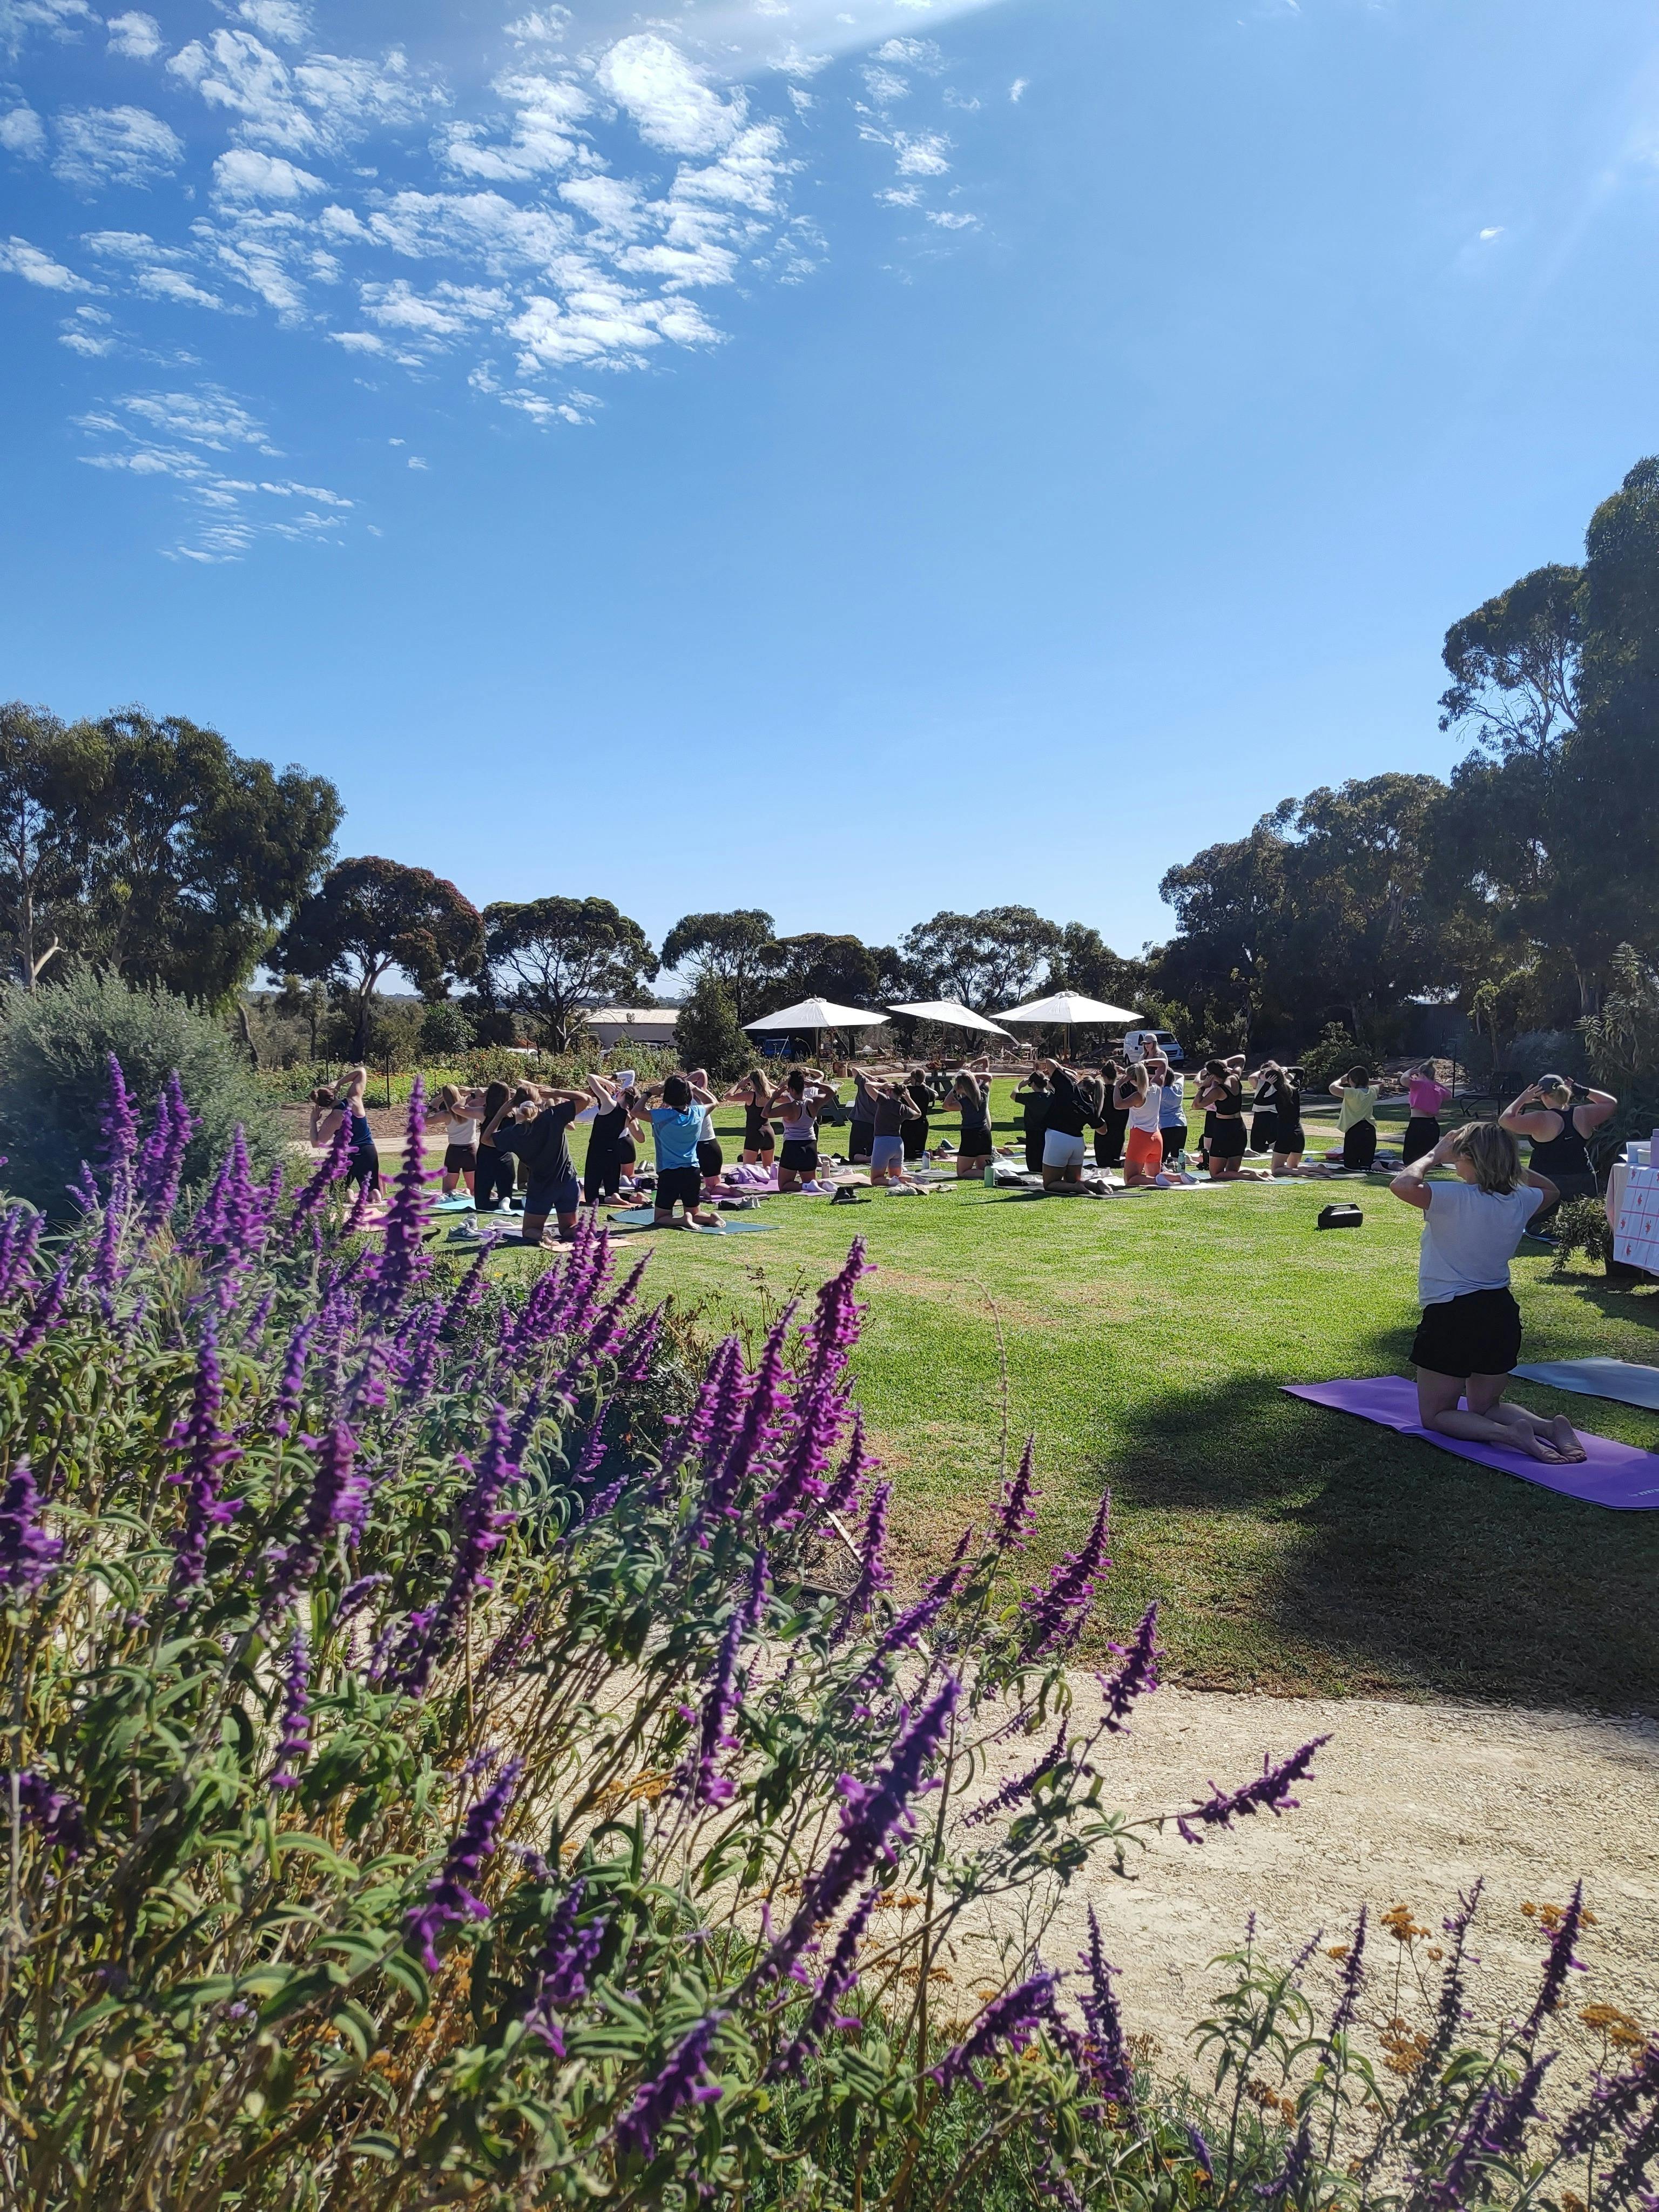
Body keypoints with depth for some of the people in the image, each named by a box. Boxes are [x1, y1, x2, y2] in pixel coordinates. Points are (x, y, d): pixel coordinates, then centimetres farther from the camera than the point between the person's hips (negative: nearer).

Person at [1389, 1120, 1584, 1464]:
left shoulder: (1455, 1198, -21)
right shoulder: (1520, 1201, -1)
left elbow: (1402, 1184, -36)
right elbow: (1550, 1189, 23)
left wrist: (1434, 1155, -17)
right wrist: (1506, 1161, 14)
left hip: (1452, 1318, -6)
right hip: (1501, 1313, 6)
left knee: (1435, 1414, 9)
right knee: (1484, 1407, 24)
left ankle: (1508, 1433, -16)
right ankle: (1548, 1426, -3)